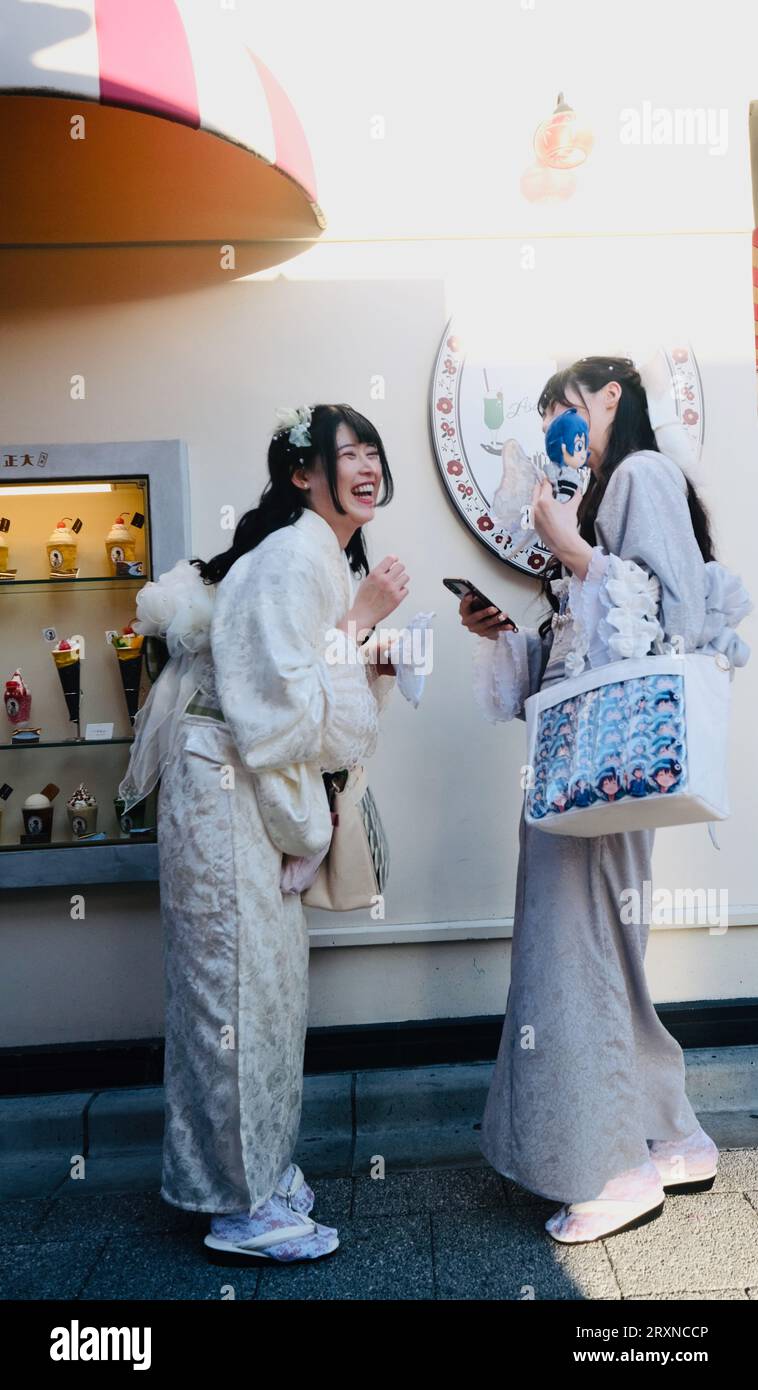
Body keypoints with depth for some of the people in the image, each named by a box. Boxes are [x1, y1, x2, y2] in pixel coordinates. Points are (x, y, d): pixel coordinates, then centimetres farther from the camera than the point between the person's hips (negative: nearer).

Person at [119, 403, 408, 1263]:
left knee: (272, 975, 15)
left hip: (262, 787, 10)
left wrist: (373, 665, 4)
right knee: (239, 980, -2)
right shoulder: (292, 558, -17)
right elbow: (289, 702, -23)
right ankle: (242, 1209, 12)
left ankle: (257, 1165, 32)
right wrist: (361, 619, -17)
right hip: (225, 783, -10)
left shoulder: (326, 559, 14)